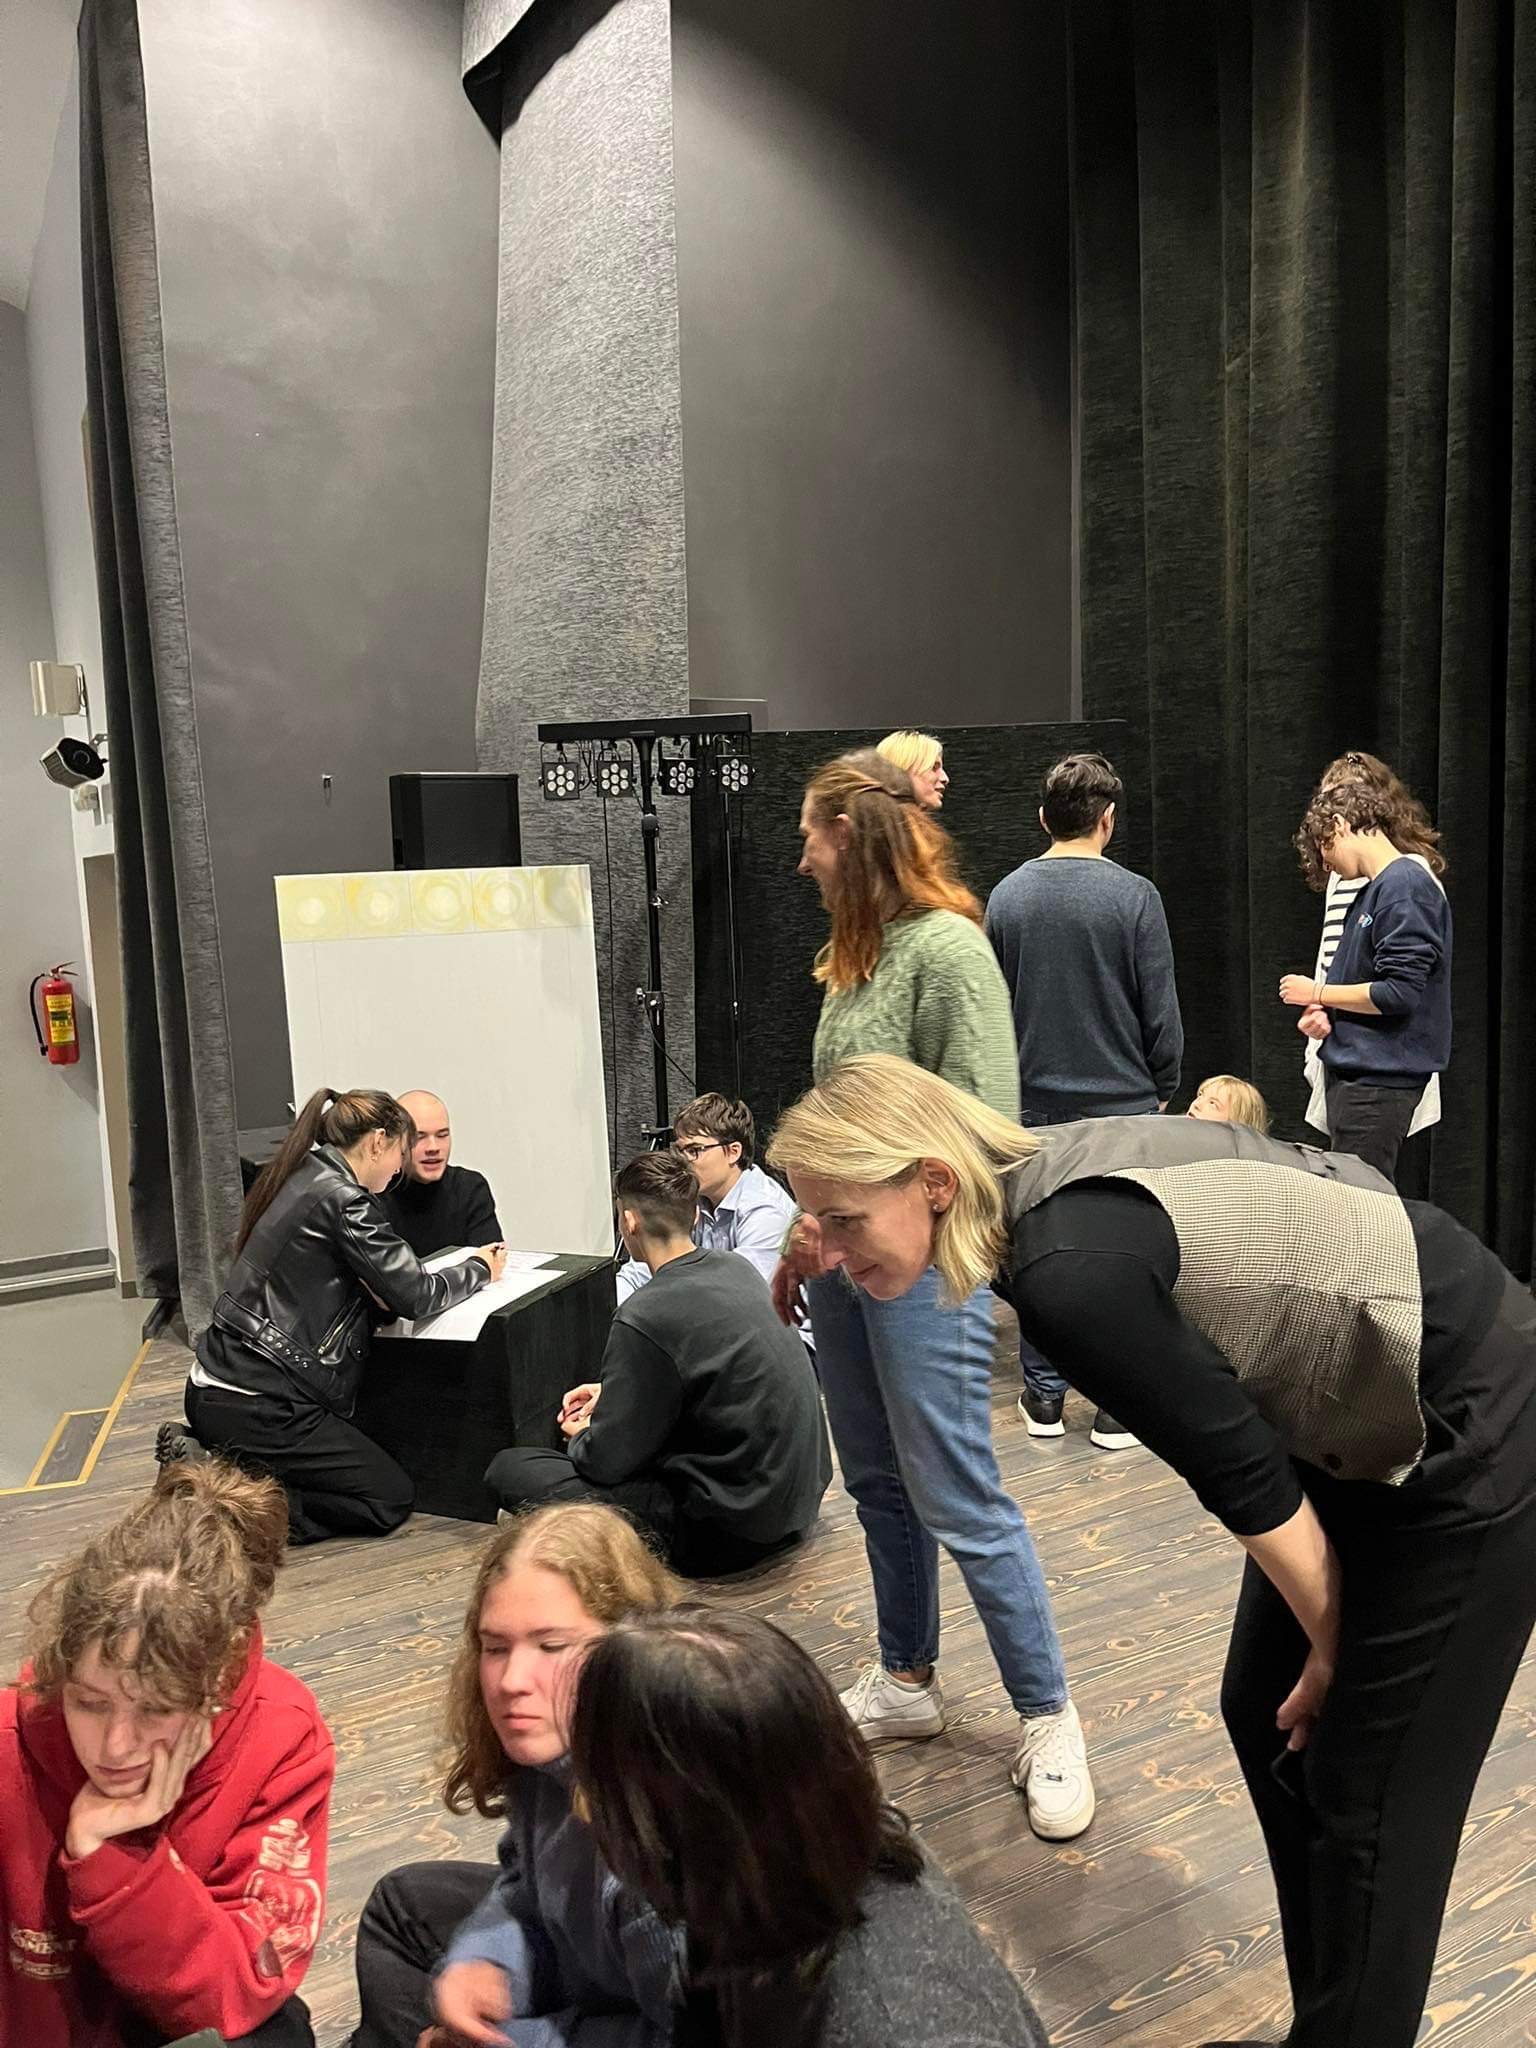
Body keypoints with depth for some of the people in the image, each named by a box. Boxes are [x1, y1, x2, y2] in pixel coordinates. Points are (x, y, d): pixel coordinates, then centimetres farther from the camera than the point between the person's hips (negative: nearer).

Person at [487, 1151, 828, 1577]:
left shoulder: (644, 1318, -23)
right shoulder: (735, 1268, 1)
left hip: (731, 1532, -9)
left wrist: (582, 1438, 8)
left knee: (508, 1469, -5)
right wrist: (613, 1391, 20)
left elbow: (608, 1460, -14)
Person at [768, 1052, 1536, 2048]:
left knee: (1370, 1789, 4)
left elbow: (1240, 1475, -21)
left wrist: (1331, 1649, -4)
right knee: (1267, 1715, 16)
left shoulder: (1069, 1271, -31)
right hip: (1367, 1415, 8)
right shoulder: (1043, 1176, -5)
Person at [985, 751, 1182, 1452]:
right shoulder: (1133, 895, -10)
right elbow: (1161, 1013, -8)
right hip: (1122, 1104, -3)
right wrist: (1162, 1091, 7)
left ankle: (1043, 1398, 20)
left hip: (1035, 1106, 4)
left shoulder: (1006, 896, 2)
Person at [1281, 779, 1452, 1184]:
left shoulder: (1405, 886, -13)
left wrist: (1317, 992, -8)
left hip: (1380, 1078, -10)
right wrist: (1324, 1012, 5)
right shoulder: (1373, 889, 16)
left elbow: (1399, 992, -20)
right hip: (1355, 1072, 10)